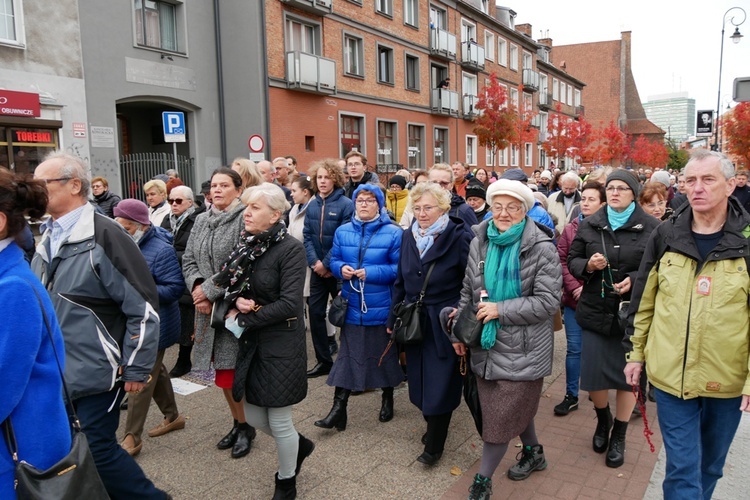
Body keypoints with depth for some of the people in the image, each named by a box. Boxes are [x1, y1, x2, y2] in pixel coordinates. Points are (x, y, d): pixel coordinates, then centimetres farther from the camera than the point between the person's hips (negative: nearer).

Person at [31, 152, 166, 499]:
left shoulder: (103, 235, -17)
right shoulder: (48, 238, 8)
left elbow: (143, 306, -18)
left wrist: (136, 369, -15)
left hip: (96, 371, -8)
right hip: (57, 372, 8)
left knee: (98, 450, 1)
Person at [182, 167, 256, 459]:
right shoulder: (202, 221, 11)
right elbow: (188, 260, 11)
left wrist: (210, 290, -15)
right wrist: (197, 287, -7)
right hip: (208, 308, 7)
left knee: (234, 373, 1)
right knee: (223, 373, 15)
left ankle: (246, 427, 22)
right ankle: (238, 423, 34)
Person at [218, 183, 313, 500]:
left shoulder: (290, 249, -16)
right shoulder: (246, 245, 4)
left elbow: (289, 304, -22)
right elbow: (228, 285, 12)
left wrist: (244, 320, -15)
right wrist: (237, 301, -10)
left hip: (282, 345, -7)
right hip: (251, 343, 7)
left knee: (279, 421, 6)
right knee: (255, 417, 15)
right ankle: (299, 445, 45)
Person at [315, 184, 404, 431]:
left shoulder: (393, 233, -9)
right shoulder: (343, 232, 5)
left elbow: (400, 268, -14)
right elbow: (334, 260, 11)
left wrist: (371, 273, -22)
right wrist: (341, 269, -12)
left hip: (382, 308, -2)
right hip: (352, 306, 3)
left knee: (384, 354, 14)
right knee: (347, 355, 3)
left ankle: (388, 399, 36)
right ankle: (338, 408, 9)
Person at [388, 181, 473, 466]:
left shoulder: (458, 237, -12)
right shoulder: (408, 236, 6)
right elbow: (400, 282, 13)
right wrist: (393, 319, 13)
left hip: (445, 322, -5)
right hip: (415, 322, 5)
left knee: (440, 383, 3)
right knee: (420, 380, 14)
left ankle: (435, 445, 19)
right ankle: (433, 425, 36)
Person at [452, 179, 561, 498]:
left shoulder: (541, 248, -13)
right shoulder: (479, 243, 1)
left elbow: (548, 301, -16)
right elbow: (468, 292, 9)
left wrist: (500, 309, -19)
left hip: (521, 349, -5)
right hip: (486, 343, 5)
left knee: (502, 416, 2)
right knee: (516, 407, 20)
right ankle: (533, 453, 46)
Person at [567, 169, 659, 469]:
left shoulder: (652, 228, -4)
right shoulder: (589, 225, 4)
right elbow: (572, 260, 8)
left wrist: (635, 280, -20)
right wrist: (588, 265, -13)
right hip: (595, 311, 2)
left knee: (628, 375, 8)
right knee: (593, 375, 5)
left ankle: (619, 435, 31)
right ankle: (603, 418, 39)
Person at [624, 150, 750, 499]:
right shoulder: (666, 236, -3)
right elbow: (644, 300, 5)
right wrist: (636, 353, 8)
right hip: (671, 375, 0)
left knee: (710, 464, 20)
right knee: (682, 467, 4)